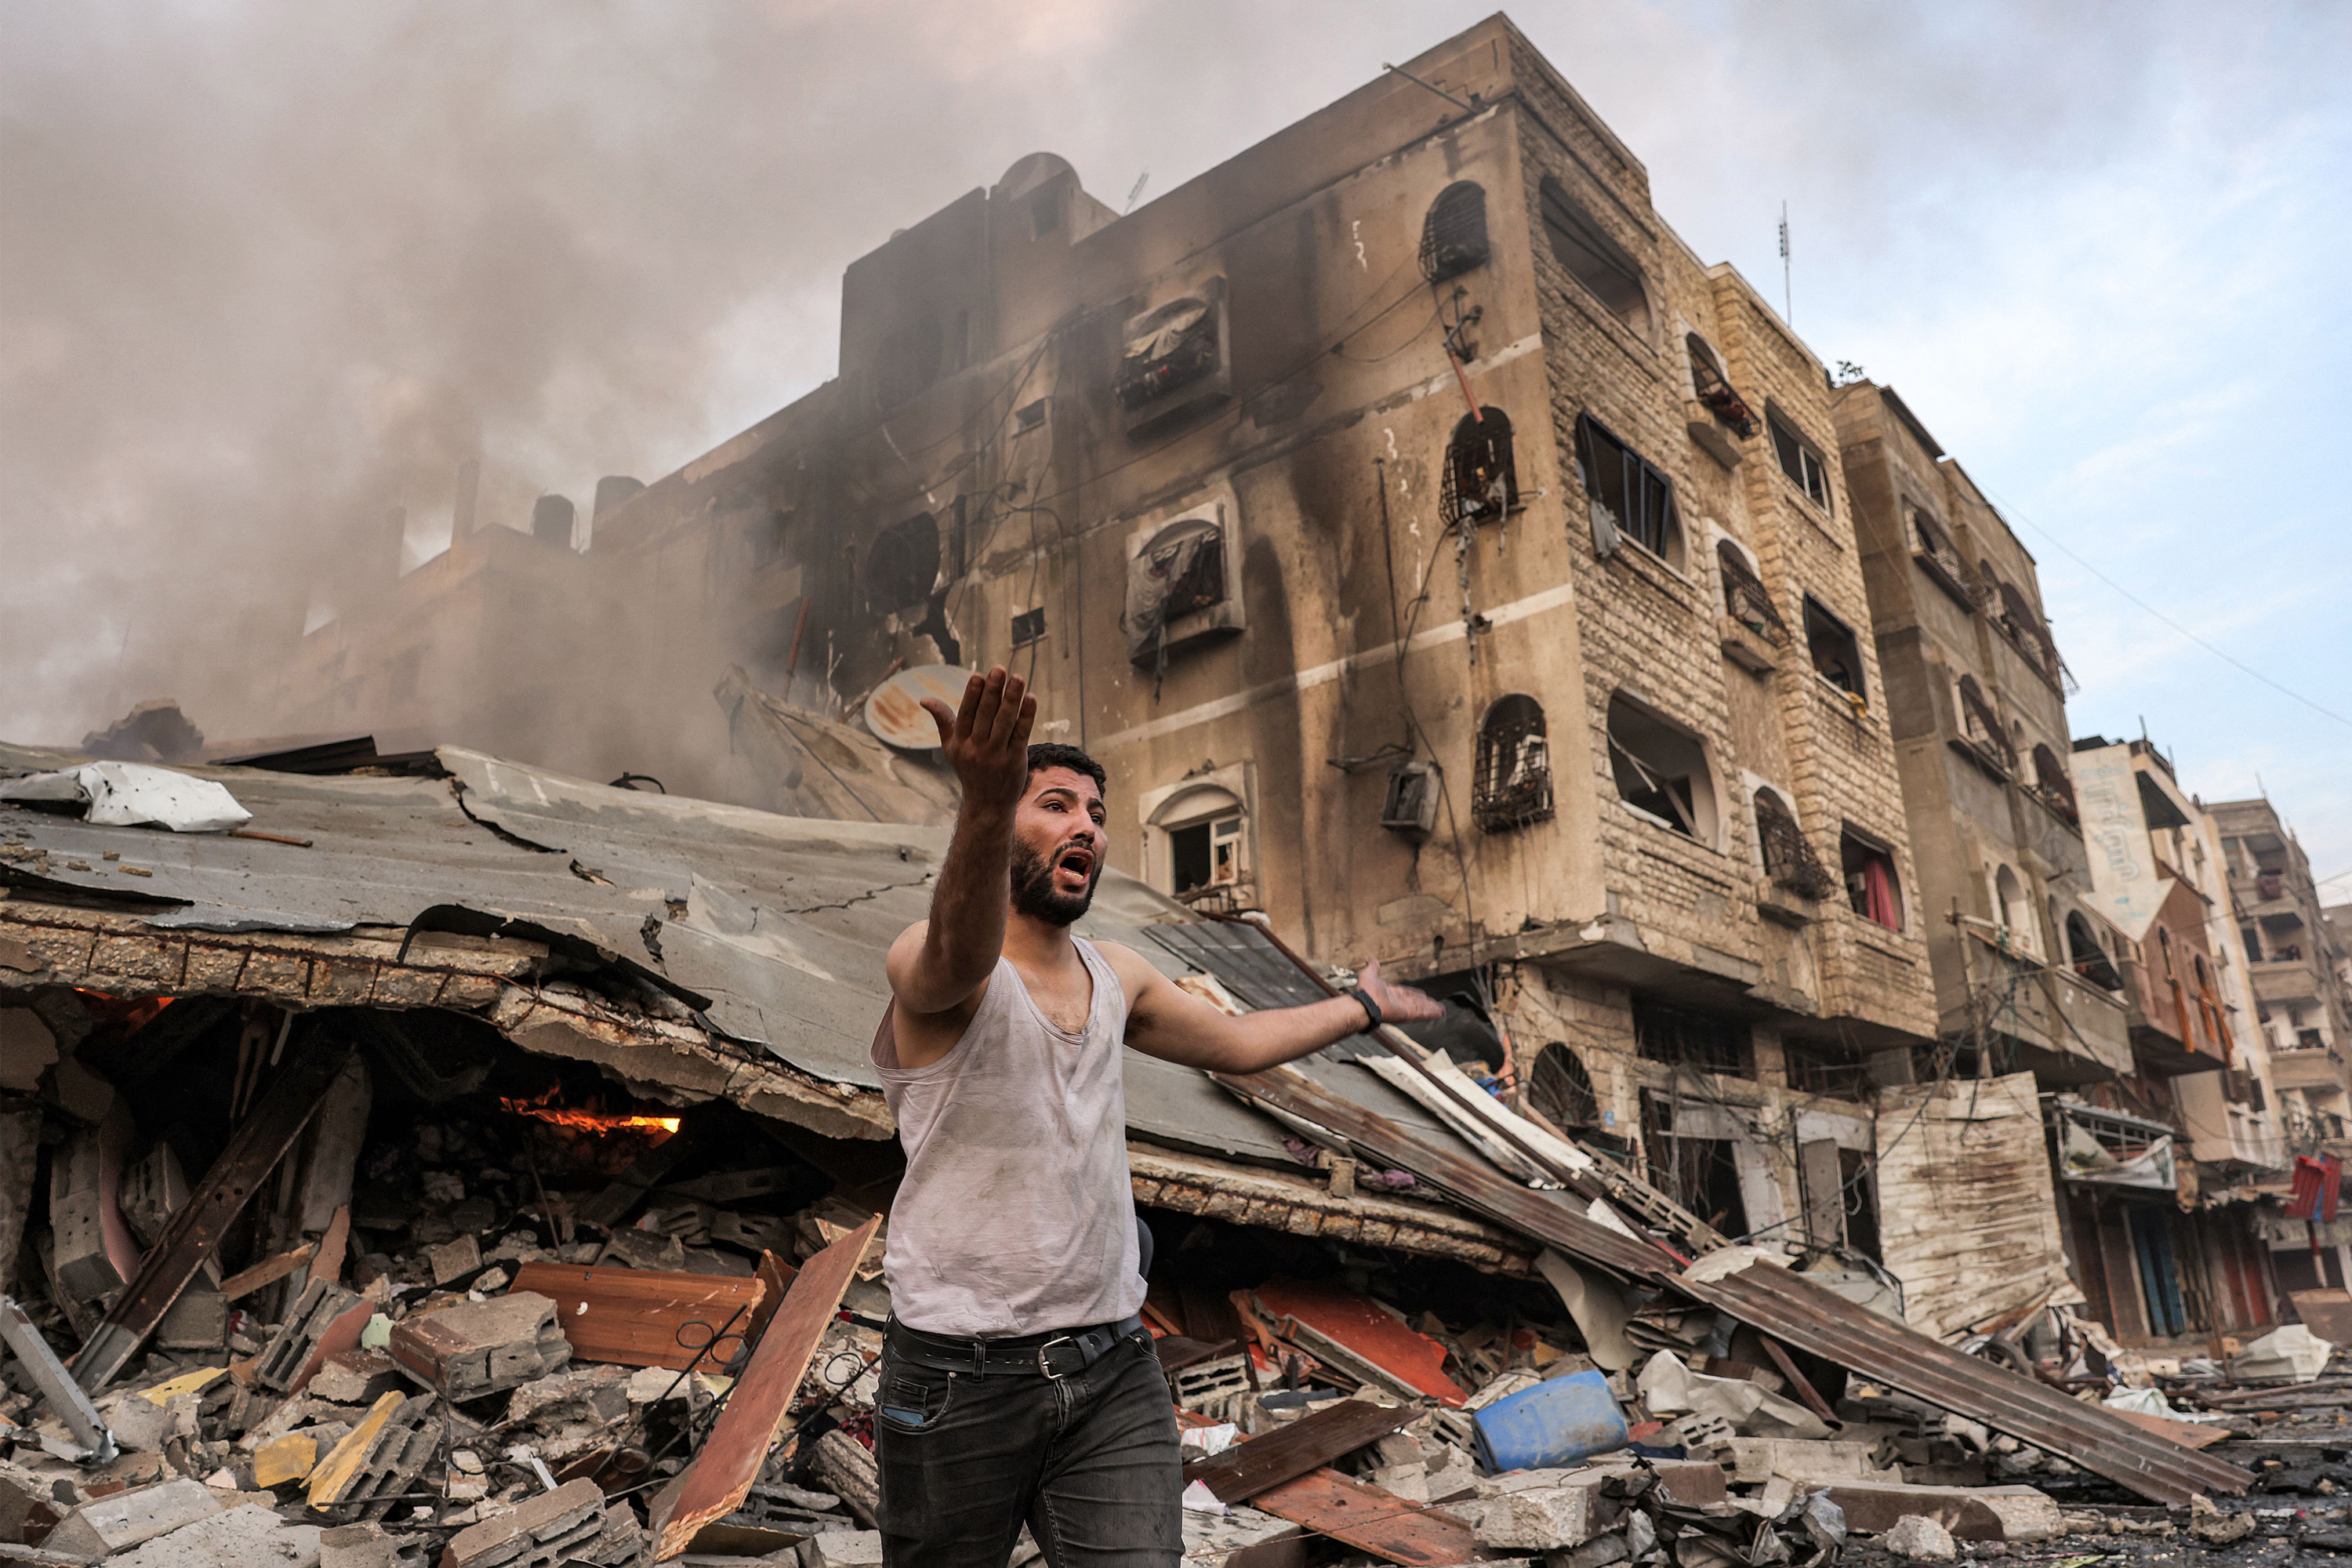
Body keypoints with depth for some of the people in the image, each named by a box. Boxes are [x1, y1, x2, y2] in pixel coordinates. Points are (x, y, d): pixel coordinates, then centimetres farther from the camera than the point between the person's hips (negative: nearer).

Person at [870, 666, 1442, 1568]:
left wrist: (1362, 1006, 37)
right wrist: (987, 805, -59)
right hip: (962, 1383, -4)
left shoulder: (1114, 977, 9)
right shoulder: (931, 964, -13)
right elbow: (961, 953, -39)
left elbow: (1238, 1043, 26)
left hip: (1114, 1373, 5)